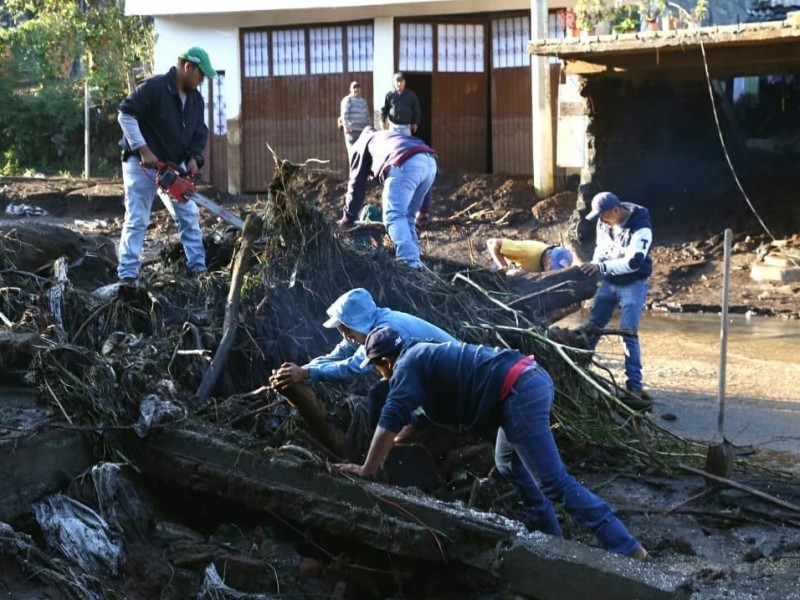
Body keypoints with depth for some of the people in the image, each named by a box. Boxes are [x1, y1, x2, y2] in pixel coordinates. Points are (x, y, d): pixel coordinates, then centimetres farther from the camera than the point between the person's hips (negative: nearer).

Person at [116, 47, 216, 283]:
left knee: (189, 216, 7)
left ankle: (198, 267, 15)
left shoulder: (196, 99, 5)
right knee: (137, 220, -7)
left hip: (174, 166, 7)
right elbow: (125, 115, -22)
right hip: (141, 165, -7)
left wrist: (193, 158, -9)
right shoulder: (153, 87, -19)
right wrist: (143, 150, -24)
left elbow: (199, 133, 10)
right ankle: (127, 273, -4)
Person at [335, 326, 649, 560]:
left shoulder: (408, 364, 3)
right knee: (511, 468, 25)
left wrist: (366, 470, 5)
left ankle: (628, 549, -11)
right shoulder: (425, 355, 31)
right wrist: (389, 447, 55)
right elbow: (426, 414, 47)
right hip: (531, 380, 10)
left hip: (519, 392, -10)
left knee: (555, 482, -9)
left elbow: (390, 422, -4)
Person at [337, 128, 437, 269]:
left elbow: (357, 183, 25)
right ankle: (414, 259, 14)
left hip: (406, 165, -7)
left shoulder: (361, 144, 30)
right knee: (408, 216, 18)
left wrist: (348, 218, 29)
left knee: (394, 216, -9)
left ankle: (410, 264, -24)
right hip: (430, 162, 7)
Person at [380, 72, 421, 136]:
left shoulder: (411, 95, 3)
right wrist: (383, 121, -2)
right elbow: (384, 109, 6)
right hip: (393, 126, 0)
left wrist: (416, 123, 6)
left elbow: (416, 110, 8)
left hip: (406, 126, 0)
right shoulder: (389, 95, 1)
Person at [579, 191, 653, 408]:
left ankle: (635, 387, -10)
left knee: (629, 334, -12)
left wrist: (602, 267, -38)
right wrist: (594, 267, -9)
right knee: (592, 328, 10)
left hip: (632, 285, -6)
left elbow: (633, 262, -31)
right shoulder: (604, 222, -4)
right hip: (609, 282, 6)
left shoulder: (640, 228, -24)